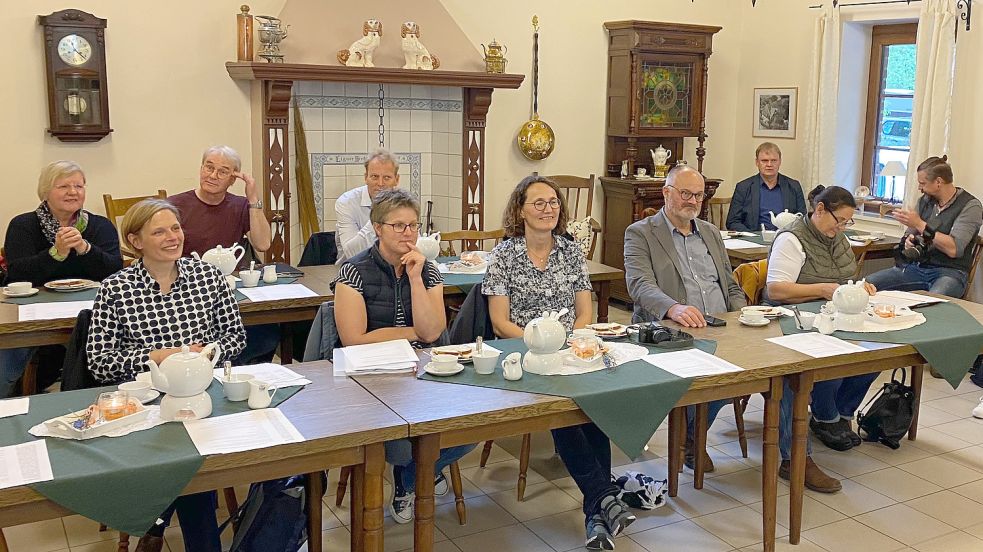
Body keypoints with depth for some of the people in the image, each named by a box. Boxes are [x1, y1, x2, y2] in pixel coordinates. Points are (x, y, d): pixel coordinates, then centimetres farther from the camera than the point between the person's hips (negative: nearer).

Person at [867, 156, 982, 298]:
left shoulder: (970, 206, -8)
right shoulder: (925, 200, 12)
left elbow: (953, 249, -19)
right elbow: (909, 234, 21)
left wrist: (920, 224, -19)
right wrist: (909, 241, -4)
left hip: (949, 271, -6)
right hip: (917, 267, 7)